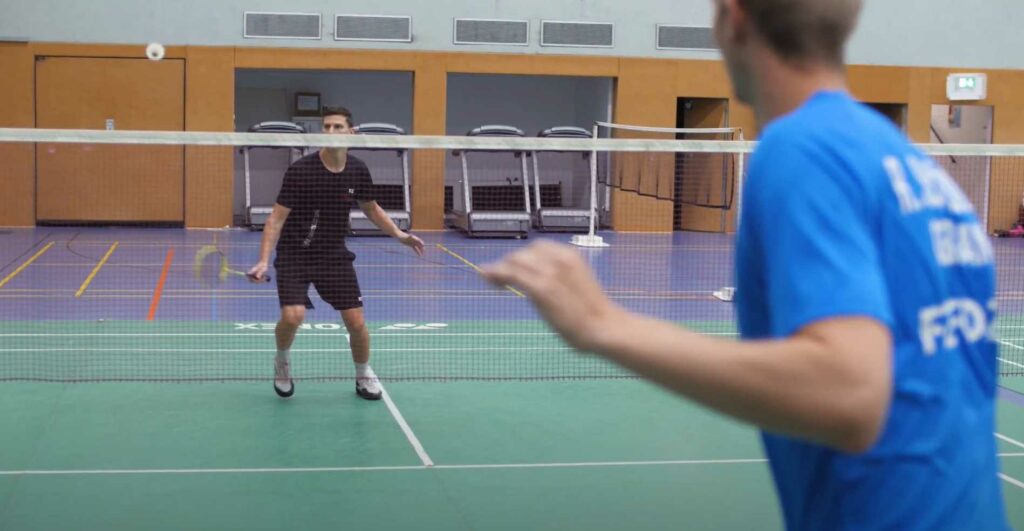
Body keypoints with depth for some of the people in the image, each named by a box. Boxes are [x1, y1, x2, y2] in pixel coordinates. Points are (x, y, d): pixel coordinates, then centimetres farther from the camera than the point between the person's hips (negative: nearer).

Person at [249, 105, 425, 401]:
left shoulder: (358, 171, -4)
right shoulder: (300, 171, -17)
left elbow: (371, 209, 15)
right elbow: (277, 218, -14)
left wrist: (399, 235, 3)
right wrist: (264, 261, -23)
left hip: (335, 256, 3)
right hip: (294, 256, -3)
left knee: (356, 321, -1)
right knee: (292, 316, -22)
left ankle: (364, 376, 27)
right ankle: (281, 363, 12)